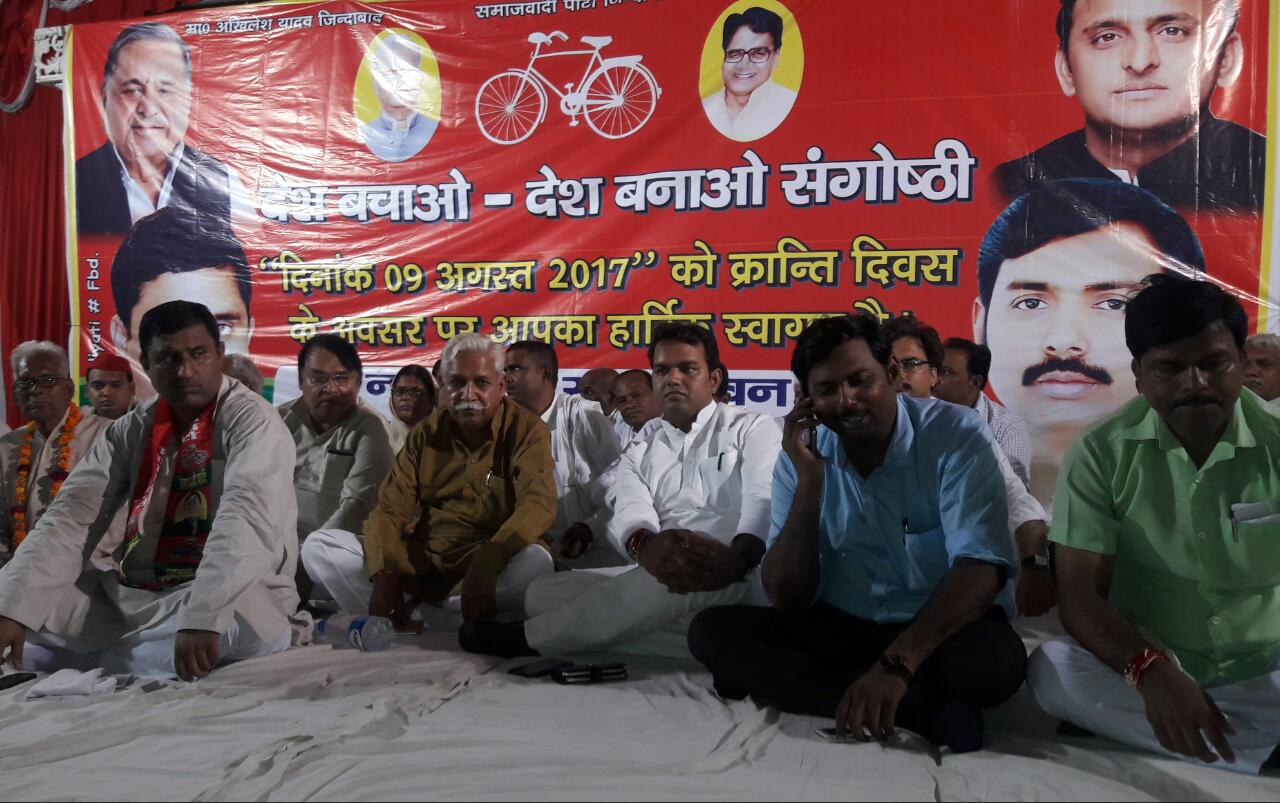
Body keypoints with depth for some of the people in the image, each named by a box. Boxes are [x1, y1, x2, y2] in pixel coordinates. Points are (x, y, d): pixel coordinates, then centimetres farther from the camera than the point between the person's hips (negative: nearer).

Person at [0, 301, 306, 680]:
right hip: (126, 596, 5)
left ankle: (84, 665, -12)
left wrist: (203, 616, -40)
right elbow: (71, 517, -2)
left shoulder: (253, 422, -12)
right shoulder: (130, 430, 6)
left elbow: (247, 519, -28)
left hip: (231, 598, -4)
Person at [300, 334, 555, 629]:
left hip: (490, 566, -4)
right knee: (319, 545, -10)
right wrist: (385, 574, -19)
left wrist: (487, 564, -37)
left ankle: (410, 618, -24)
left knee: (535, 562, -35)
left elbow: (538, 504, -20)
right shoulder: (427, 431, 8)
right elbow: (391, 508, 1)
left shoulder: (527, 430, -5)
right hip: (419, 562, 4)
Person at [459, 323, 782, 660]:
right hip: (661, 577, 3)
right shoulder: (640, 449, 19)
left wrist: (736, 558, -34)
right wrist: (645, 546, -29)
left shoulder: (753, 429, 10)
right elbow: (630, 513, -2)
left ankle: (527, 638, -18)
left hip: (734, 581, -3)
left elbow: (765, 503, -10)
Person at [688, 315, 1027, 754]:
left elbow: (981, 568, -24)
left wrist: (896, 664, -37)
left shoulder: (957, 435, -13)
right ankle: (925, 711, -23)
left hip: (943, 629, -4)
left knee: (995, 659, -36)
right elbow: (787, 600, -8)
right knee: (713, 630, -18)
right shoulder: (801, 458, -4)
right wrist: (809, 480, -19)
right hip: (841, 629, 4)